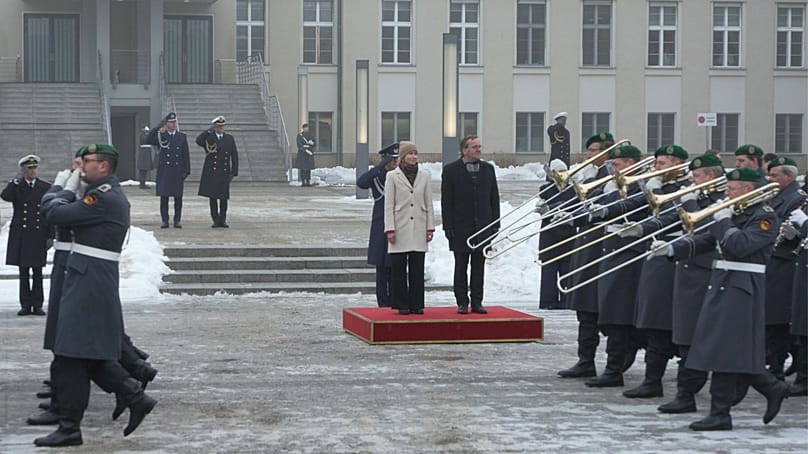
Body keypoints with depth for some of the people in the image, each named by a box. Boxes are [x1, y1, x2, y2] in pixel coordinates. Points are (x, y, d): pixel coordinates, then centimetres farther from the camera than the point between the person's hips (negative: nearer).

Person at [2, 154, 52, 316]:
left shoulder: (46, 187, 5)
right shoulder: (16, 187, 6)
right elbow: (5, 196, -16)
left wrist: (50, 236, 0)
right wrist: (15, 182, -20)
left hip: (39, 235, 0)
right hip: (21, 235, 0)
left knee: (38, 272, 2)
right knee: (23, 272, 4)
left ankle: (37, 304, 7)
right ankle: (25, 304, 8)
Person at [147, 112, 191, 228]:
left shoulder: (182, 137, 11)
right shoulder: (160, 136, 7)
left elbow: (186, 155, 9)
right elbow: (148, 140, -12)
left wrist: (187, 170, 1)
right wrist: (158, 128, -21)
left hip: (178, 171, 1)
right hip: (164, 170, -1)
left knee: (178, 197, 1)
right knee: (164, 197, -1)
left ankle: (177, 220, 7)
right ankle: (164, 221, 4)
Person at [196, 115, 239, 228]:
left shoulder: (230, 139, 9)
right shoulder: (208, 138, 2)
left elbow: (234, 156, 7)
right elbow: (198, 141, -21)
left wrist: (234, 172, 0)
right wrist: (210, 130, -23)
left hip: (224, 173, 1)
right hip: (211, 174, -1)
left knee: (223, 197, 1)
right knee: (213, 197, 2)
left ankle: (222, 220, 7)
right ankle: (215, 220, 7)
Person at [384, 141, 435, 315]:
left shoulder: (424, 175, 9)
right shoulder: (393, 176, 1)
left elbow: (429, 203, 12)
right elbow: (388, 205, 0)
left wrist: (430, 227, 6)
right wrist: (390, 229, -7)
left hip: (419, 229, 2)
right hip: (400, 228, -2)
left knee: (418, 268, 3)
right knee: (399, 269, 0)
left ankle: (417, 304, 9)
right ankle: (402, 305, 6)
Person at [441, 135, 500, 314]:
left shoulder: (488, 169, 9)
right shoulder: (451, 170, -2)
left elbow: (494, 198, 11)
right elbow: (446, 201, -4)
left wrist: (495, 224, 4)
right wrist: (448, 227, -10)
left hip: (483, 226, 3)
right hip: (460, 228, -3)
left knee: (479, 267, 6)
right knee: (461, 267, 3)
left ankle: (477, 302, 11)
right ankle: (462, 303, 8)